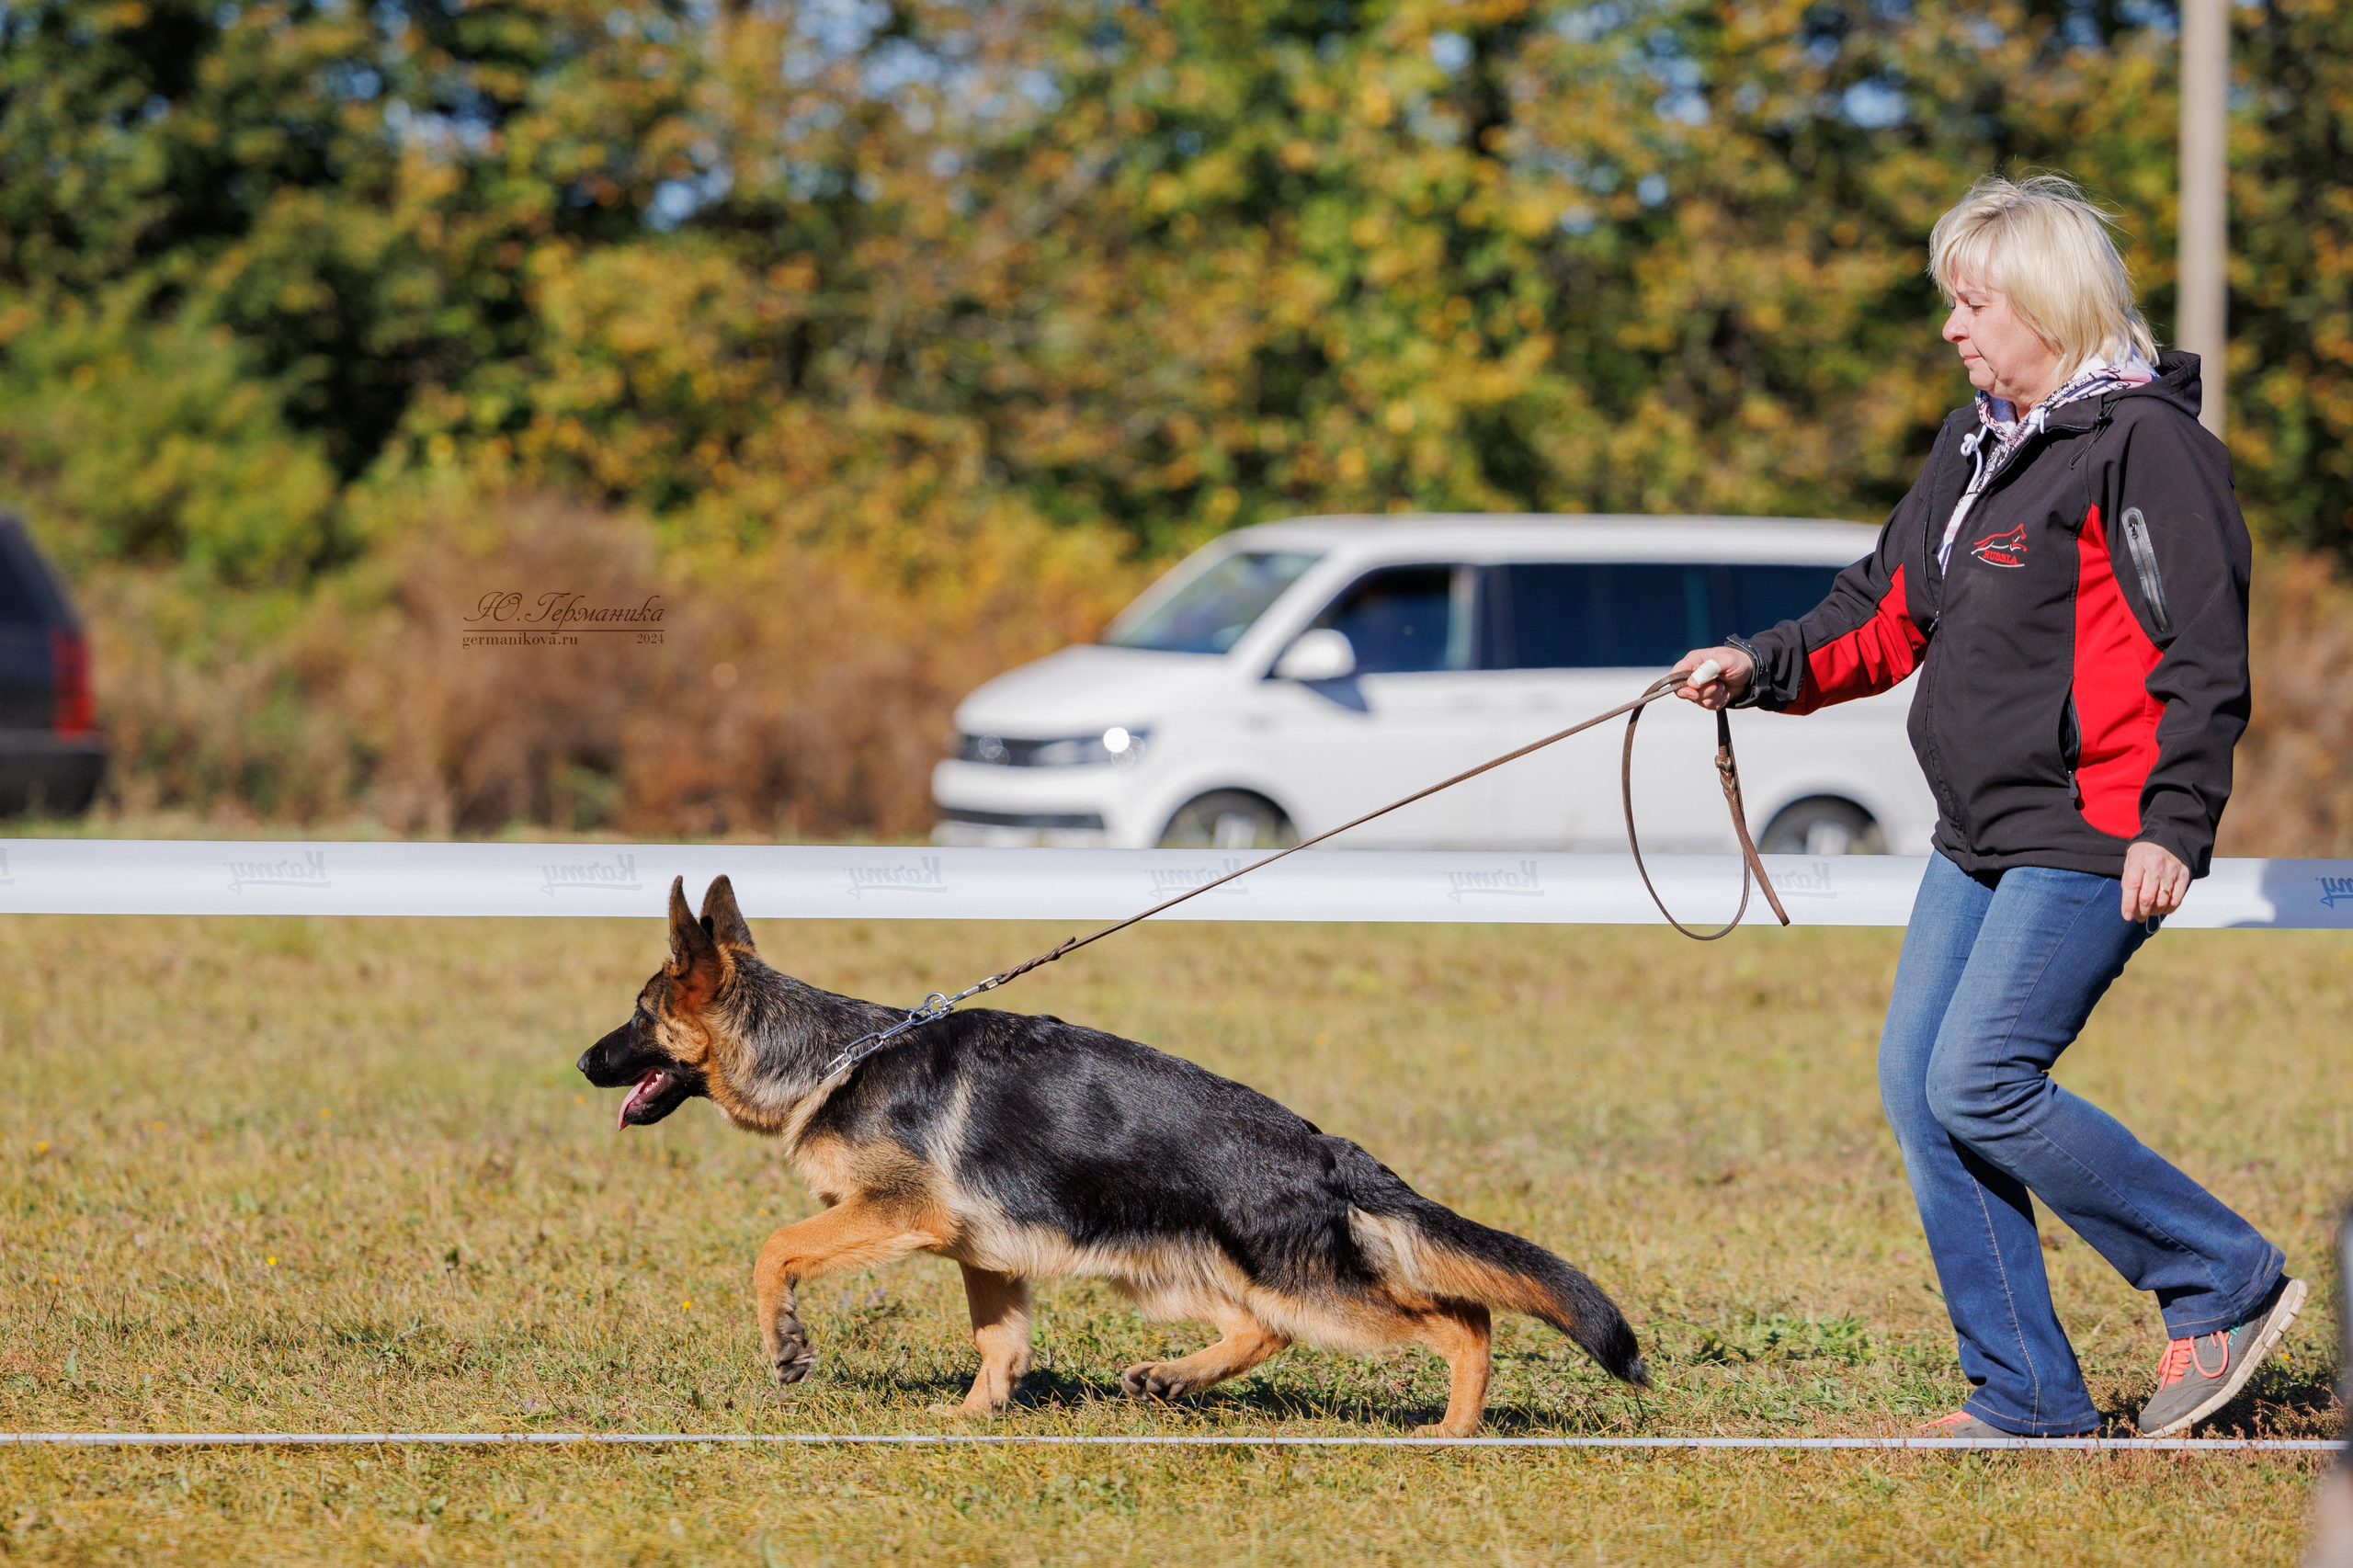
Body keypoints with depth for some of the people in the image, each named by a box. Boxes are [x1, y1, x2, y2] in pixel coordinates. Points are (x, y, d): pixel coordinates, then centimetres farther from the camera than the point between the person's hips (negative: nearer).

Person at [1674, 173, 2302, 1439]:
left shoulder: (2142, 443, -12)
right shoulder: (1978, 442, 16)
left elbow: (2201, 656, -15)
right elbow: (1891, 615, 20)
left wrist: (2173, 824, -21)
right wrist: (1767, 668, 5)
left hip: (2092, 841, -9)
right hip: (1983, 834, 9)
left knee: (1980, 1084, -15)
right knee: (1917, 1087, 3)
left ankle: (2227, 1284, -1)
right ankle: (2026, 1393, 8)